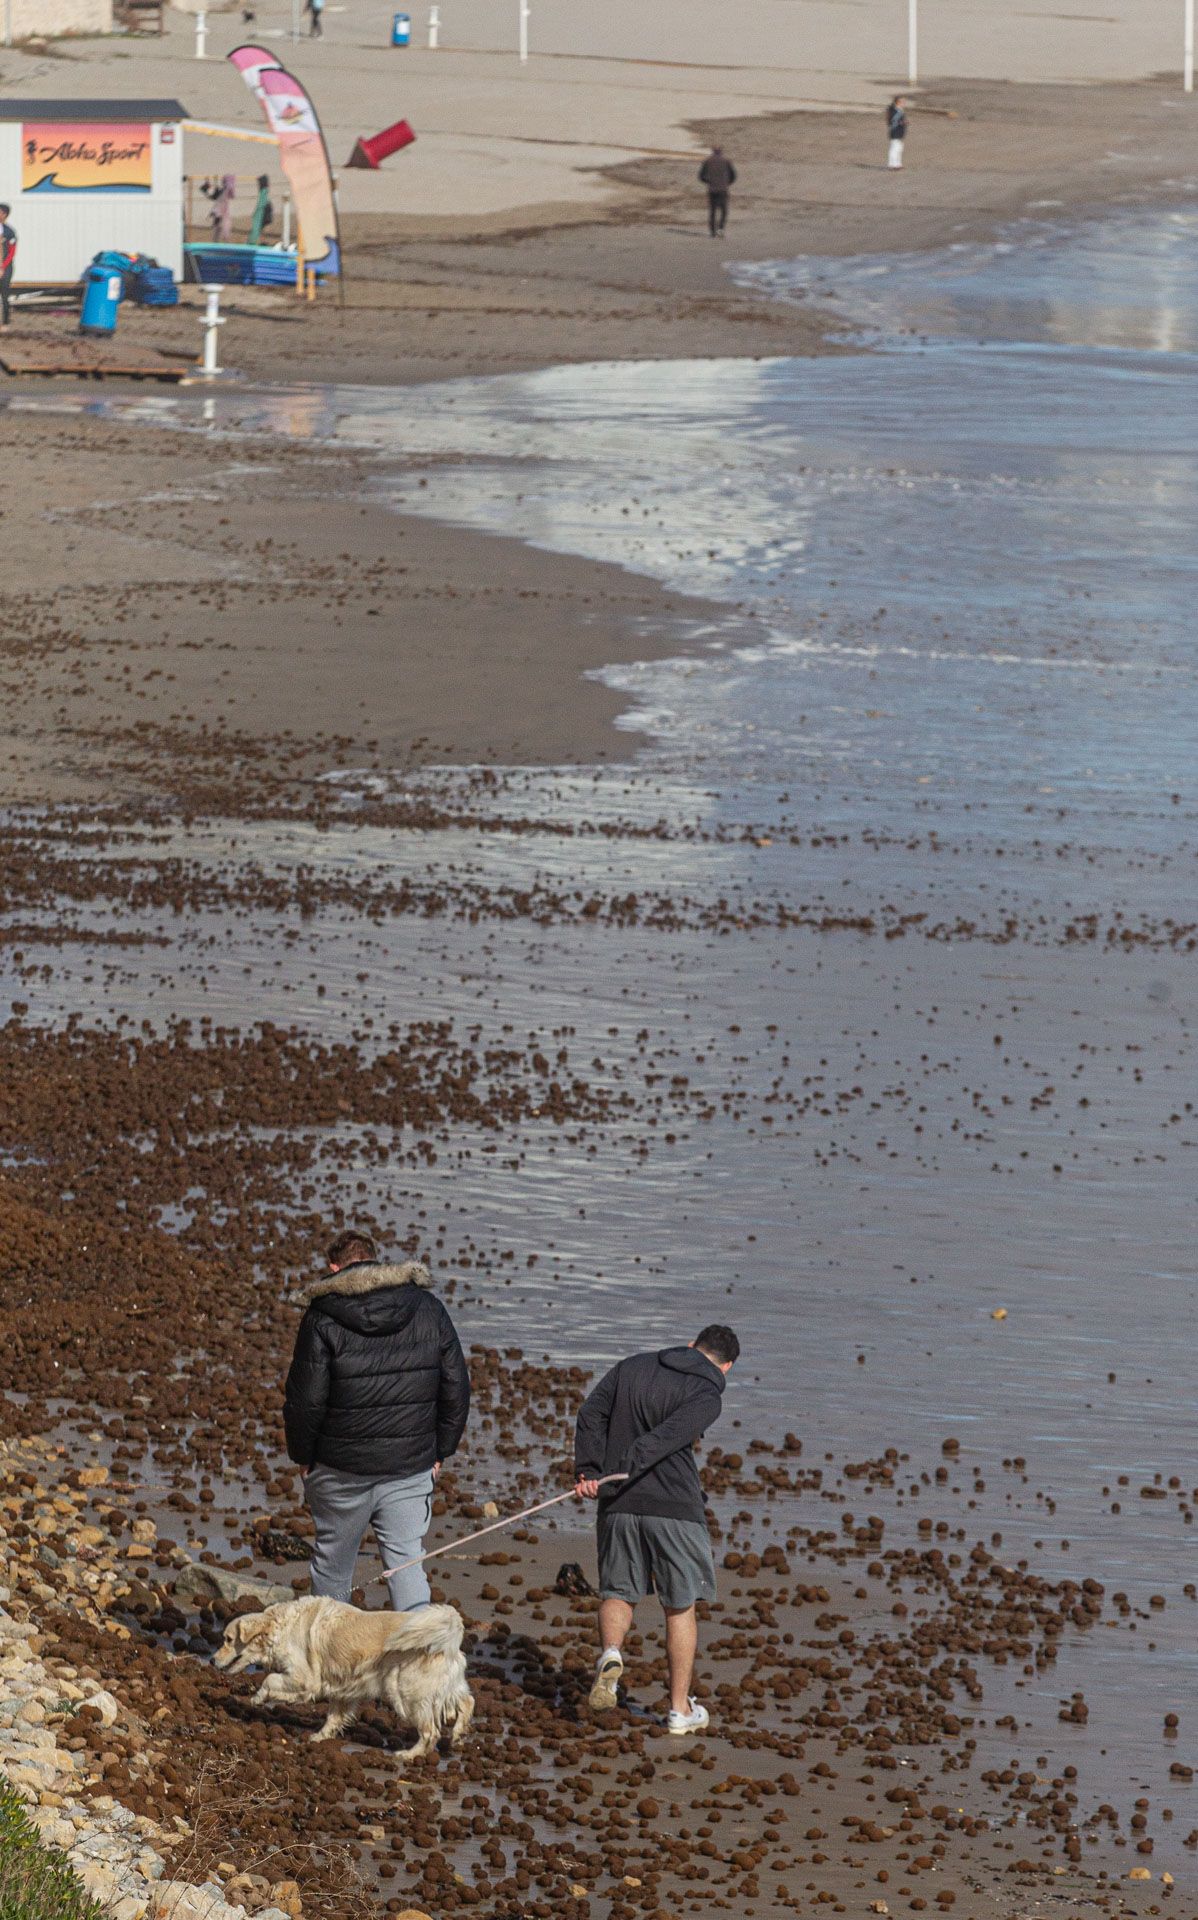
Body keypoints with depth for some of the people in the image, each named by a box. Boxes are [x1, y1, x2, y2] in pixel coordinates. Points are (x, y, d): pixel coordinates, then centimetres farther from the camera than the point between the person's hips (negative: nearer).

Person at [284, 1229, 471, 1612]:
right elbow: (456, 1389, 5)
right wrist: (440, 1450, 15)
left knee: (332, 1563, 15)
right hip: (412, 1466, 2)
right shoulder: (429, 1310, 2)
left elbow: (306, 1399, -10)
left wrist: (303, 1456, 5)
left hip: (343, 1469, -2)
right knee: (406, 1561, 6)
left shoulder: (323, 1318, -10)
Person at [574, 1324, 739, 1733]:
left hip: (620, 1507, 3)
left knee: (618, 1592, 17)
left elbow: (591, 1413, 2)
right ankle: (680, 1709, 14)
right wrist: (615, 1476, -24)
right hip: (674, 1507, -3)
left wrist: (589, 1470, -6)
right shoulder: (706, 1394, -4)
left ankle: (610, 1653, -14)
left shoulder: (633, 1366, 12)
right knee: (680, 1606, 10)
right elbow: (665, 1438, -18)